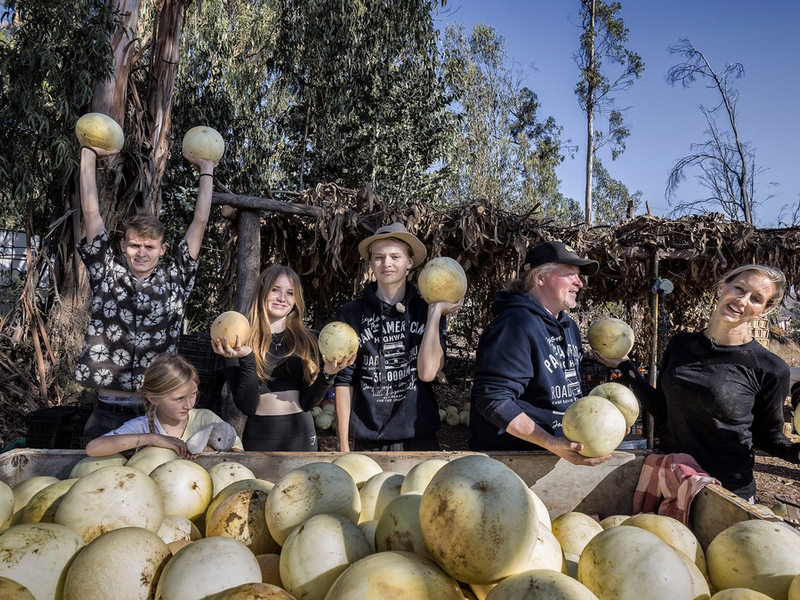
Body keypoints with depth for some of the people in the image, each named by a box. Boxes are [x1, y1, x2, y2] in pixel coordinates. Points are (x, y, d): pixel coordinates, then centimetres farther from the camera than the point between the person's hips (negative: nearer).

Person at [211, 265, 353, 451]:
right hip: (259, 435, -2)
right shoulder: (238, 342, -5)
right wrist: (247, 359, -21)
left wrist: (328, 373, -17)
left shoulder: (307, 339, 2)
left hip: (301, 434, 2)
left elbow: (308, 402, -1)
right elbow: (247, 406, -9)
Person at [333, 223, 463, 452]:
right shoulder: (351, 314, -1)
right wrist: (343, 445, -1)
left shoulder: (426, 311, 1)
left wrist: (435, 311, -9)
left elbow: (428, 372, -12)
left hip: (418, 437, 1)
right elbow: (344, 381, 0)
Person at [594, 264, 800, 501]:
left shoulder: (770, 368, -13)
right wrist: (625, 365, 5)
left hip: (728, 490, -4)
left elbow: (767, 435, -2)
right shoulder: (681, 344, -1)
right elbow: (662, 413, 6)